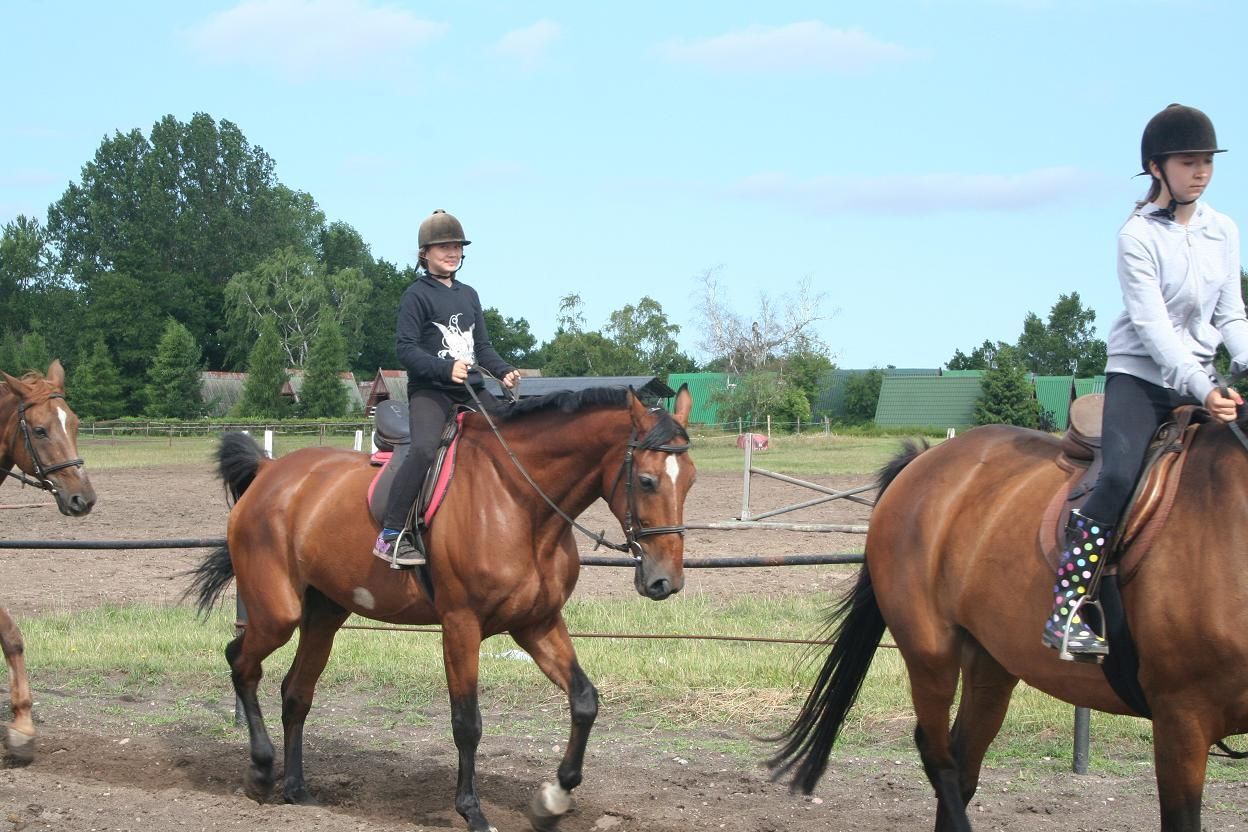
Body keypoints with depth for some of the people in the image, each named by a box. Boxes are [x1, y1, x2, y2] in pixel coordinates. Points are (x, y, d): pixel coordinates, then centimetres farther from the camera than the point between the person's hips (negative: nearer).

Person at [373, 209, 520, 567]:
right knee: (424, 448, -31)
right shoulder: (417, 295, -1)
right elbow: (406, 348, -10)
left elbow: (482, 346, 24)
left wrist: (503, 371, 4)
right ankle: (391, 535, -29)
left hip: (470, 391, 7)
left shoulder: (469, 295, 20)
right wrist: (446, 368, -24)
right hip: (430, 390, -7)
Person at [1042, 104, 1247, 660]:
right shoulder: (1138, 236, -10)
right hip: (1139, 375, -6)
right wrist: (1203, 391, -27)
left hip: (1200, 377, 6)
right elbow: (1152, 325, -17)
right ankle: (1066, 610, -26)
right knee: (1120, 476, -27)